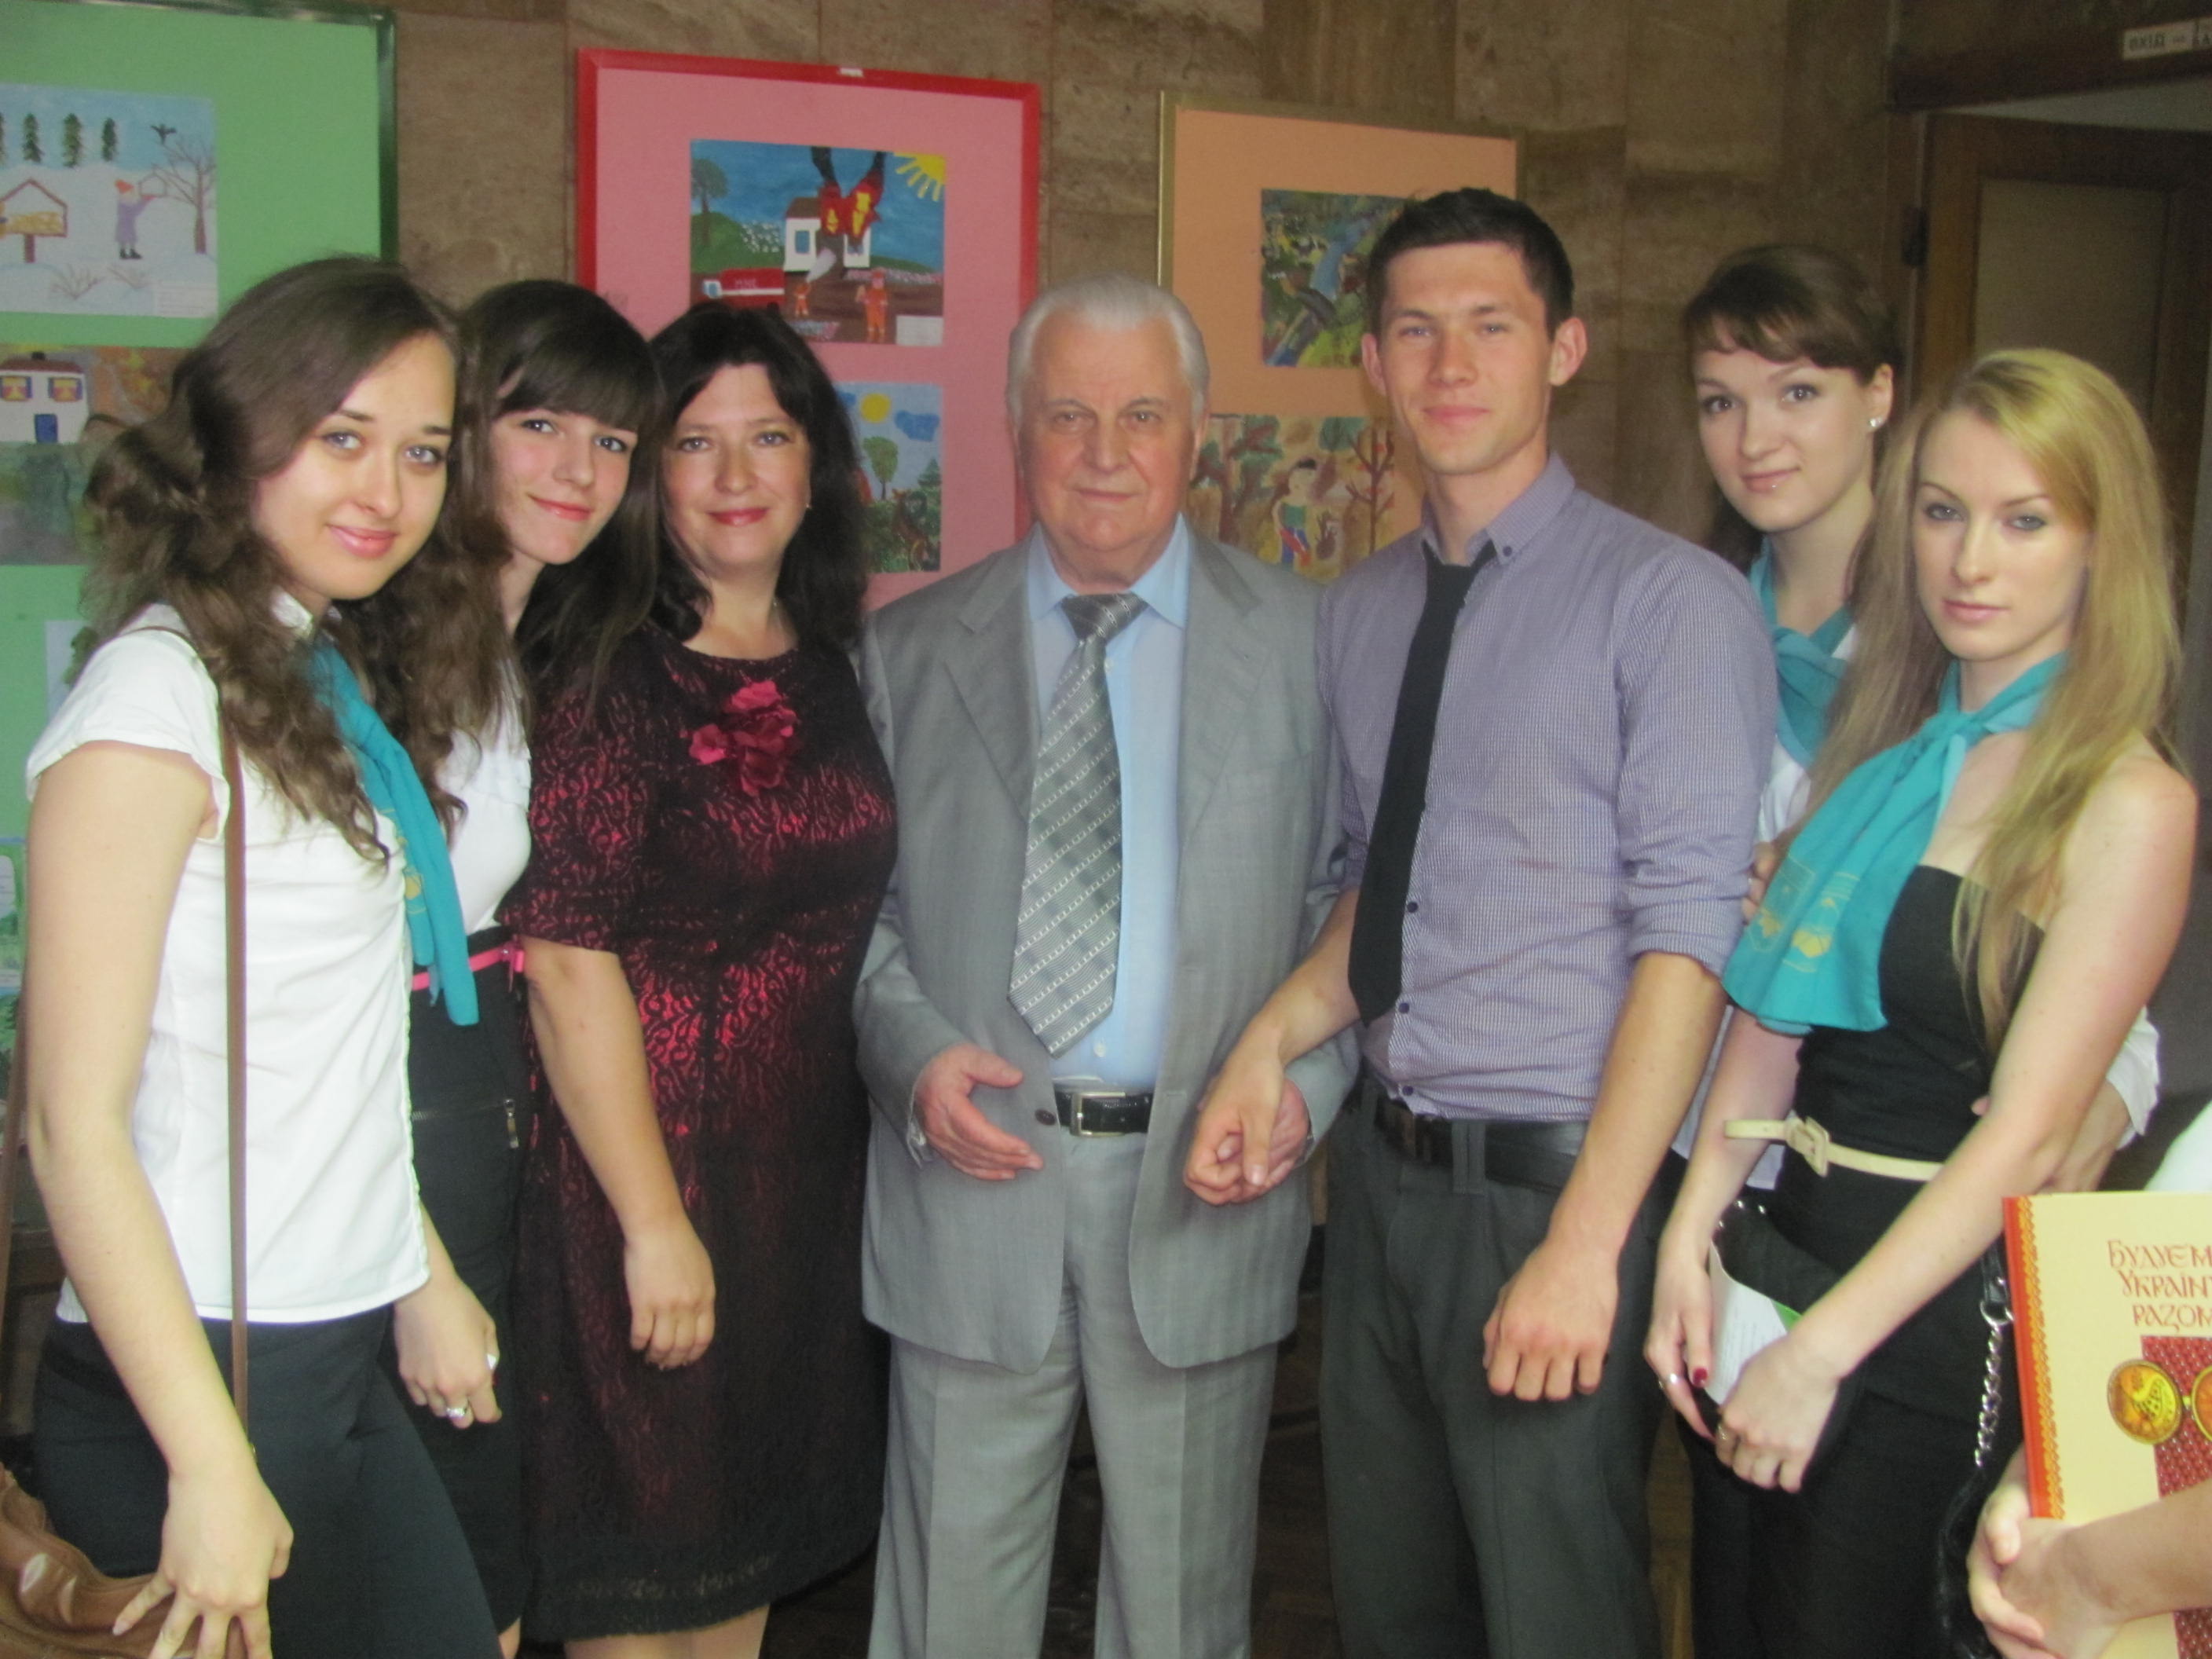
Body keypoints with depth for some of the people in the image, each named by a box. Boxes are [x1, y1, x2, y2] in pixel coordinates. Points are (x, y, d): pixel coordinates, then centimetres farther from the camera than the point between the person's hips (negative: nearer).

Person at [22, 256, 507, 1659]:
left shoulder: (342, 679, 11)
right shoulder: (159, 693, -14)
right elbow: (74, 1127, -17)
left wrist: (424, 1278, 10)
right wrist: (212, 1466, -19)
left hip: (346, 1366, 8)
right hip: (199, 1372, -8)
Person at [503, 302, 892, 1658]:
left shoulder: (831, 672, 8)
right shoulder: (611, 675, -14)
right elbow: (568, 966, -18)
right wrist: (654, 1221, -18)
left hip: (808, 1176, 7)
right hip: (649, 1163, -6)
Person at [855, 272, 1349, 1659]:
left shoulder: (1303, 641, 4)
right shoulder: (908, 650, 6)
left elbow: (1354, 898, 4)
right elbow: (858, 905, 7)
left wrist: (1307, 1083, -10)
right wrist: (915, 1055, -10)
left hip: (1208, 1187, 0)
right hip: (974, 1190, 1)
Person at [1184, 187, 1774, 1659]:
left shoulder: (1671, 602, -11)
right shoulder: (1361, 611, 10)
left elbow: (1685, 941, -15)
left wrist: (1584, 1245, -20)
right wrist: (1276, 1038, -2)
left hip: (1555, 1183, -6)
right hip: (1386, 1169, 6)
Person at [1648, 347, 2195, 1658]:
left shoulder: (2129, 804, -14)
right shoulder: (1883, 742, 7)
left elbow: (2028, 1132, -18)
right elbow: (1774, 1014, 6)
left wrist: (1822, 1350, -19)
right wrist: (1691, 1234, -5)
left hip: (1949, 1295, -6)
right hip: (1796, 1248, 6)